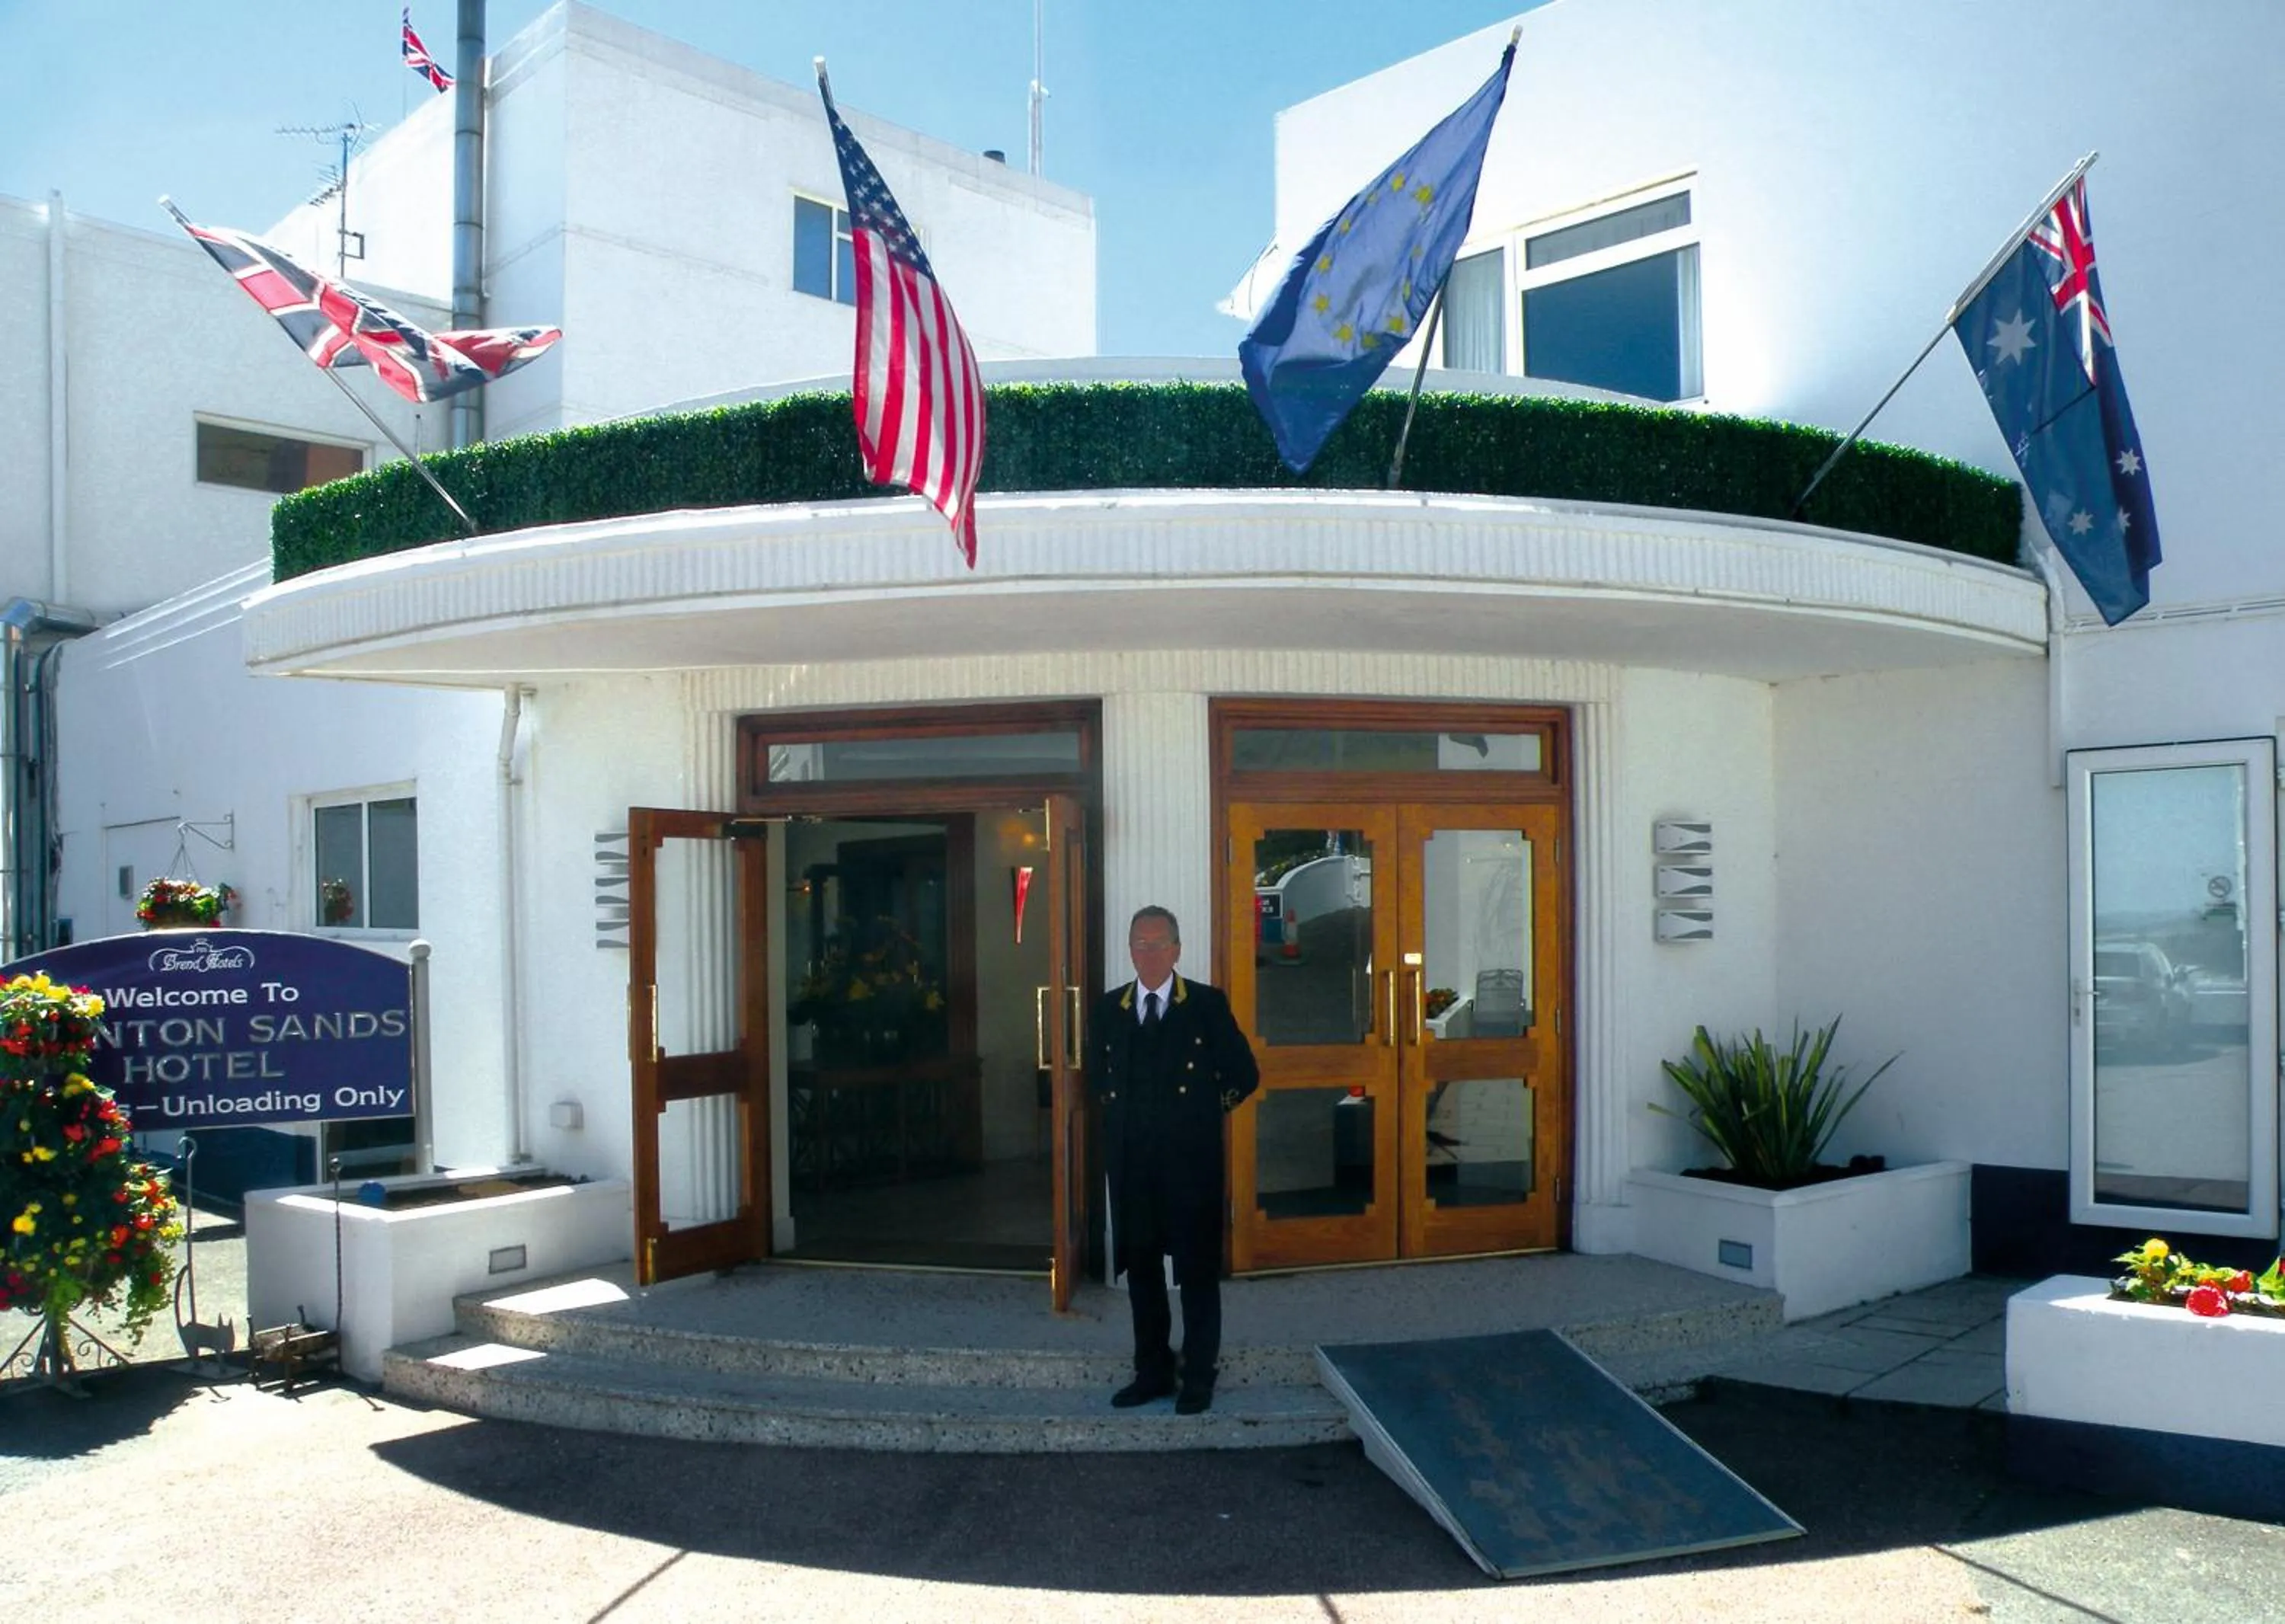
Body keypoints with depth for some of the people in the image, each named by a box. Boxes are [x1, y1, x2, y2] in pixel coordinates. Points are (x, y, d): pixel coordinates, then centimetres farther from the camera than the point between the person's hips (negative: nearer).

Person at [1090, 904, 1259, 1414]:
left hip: (1192, 1160, -4)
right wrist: (1115, 1111, 12)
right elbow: (1096, 1072, 22)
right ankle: (1152, 1371, 23)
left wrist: (1209, 1111, 3)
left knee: (1198, 1270, 5)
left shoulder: (1208, 1004, -4)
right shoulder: (1109, 1008, 6)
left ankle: (1198, 1377, 15)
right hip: (1130, 1162, 4)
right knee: (1139, 1266, 11)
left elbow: (1244, 1074, 2)